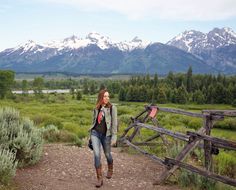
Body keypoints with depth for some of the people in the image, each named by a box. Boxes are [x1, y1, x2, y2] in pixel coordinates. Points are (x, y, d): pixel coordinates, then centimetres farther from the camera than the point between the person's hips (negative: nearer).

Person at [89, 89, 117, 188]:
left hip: (106, 135, -2)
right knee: (96, 155, -10)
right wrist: (91, 133, 22)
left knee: (107, 154, 15)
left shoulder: (112, 108, -7)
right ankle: (99, 178, -2)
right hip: (95, 133, 2)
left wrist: (114, 137, -14)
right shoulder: (96, 109, 7)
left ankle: (110, 170, 46)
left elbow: (114, 123, -9)